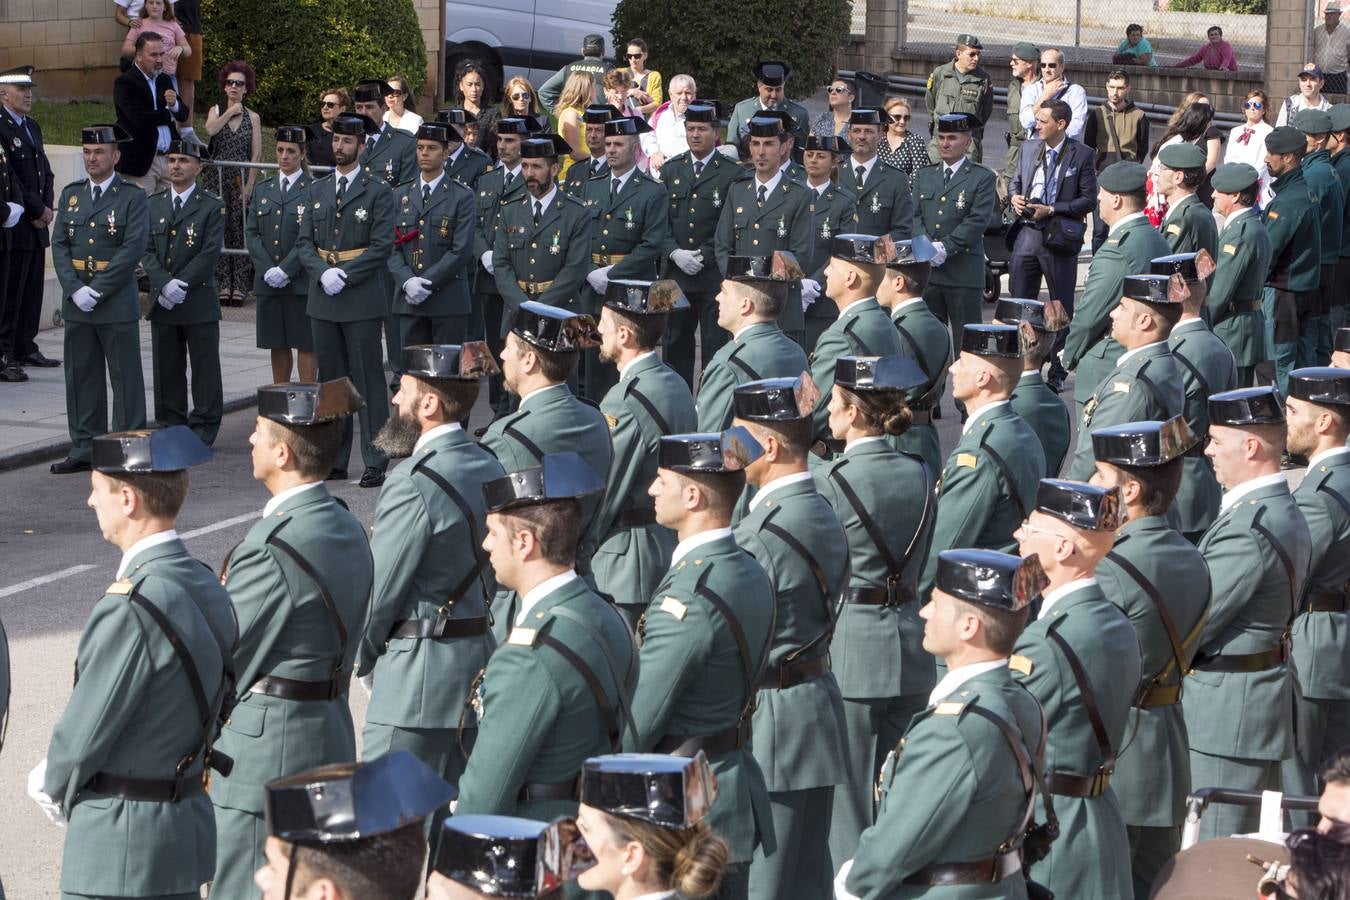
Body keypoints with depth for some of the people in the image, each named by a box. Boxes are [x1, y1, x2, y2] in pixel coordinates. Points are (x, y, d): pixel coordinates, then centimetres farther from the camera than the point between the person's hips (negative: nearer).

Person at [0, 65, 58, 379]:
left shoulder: (32, 126, 17)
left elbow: (45, 171, 18)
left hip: (36, 224, 9)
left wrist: (46, 207, 2)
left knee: (32, 291, 12)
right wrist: (37, 211, -12)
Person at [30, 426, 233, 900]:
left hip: (123, 840, -9)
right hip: (188, 822, 9)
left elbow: (83, 733, -19)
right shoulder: (205, 586, 3)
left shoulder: (131, 607, -25)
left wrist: (49, 784, 3)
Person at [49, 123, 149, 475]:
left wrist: (97, 290, -16)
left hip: (117, 304, -5)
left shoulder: (132, 197, -3)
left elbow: (133, 248, -12)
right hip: (77, 303, 5)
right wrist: (74, 289, -8)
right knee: (81, 378, 8)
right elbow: (60, 245, 7)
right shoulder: (71, 195, 12)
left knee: (126, 377, -1)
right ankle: (84, 449, 14)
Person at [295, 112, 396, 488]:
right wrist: (323, 272, -8)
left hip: (362, 299, -5)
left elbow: (382, 247, -8)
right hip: (323, 299, 5)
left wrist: (345, 275, -15)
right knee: (330, 379, 8)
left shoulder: (377, 192, -1)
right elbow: (305, 241, 11)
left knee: (368, 379, -4)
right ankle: (334, 458, 13)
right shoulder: (318, 190, 14)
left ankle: (375, 461, -1)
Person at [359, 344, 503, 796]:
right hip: (481, 654, 9)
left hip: (419, 676, -9)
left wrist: (360, 660, 0)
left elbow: (379, 590, -15)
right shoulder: (489, 467, 7)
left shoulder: (413, 484, -20)